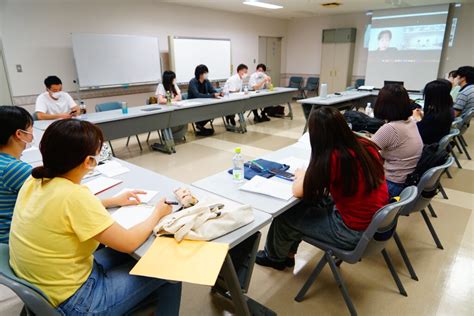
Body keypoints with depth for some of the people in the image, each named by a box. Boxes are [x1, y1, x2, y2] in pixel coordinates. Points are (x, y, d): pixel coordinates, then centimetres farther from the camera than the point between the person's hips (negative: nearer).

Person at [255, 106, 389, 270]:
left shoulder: (331, 158, -28)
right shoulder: (364, 144, -7)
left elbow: (298, 191, -16)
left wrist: (301, 175, 5)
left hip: (354, 232, -7)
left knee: (285, 216, 9)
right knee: (306, 204, 20)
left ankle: (274, 256, 40)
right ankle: (287, 253, 38)